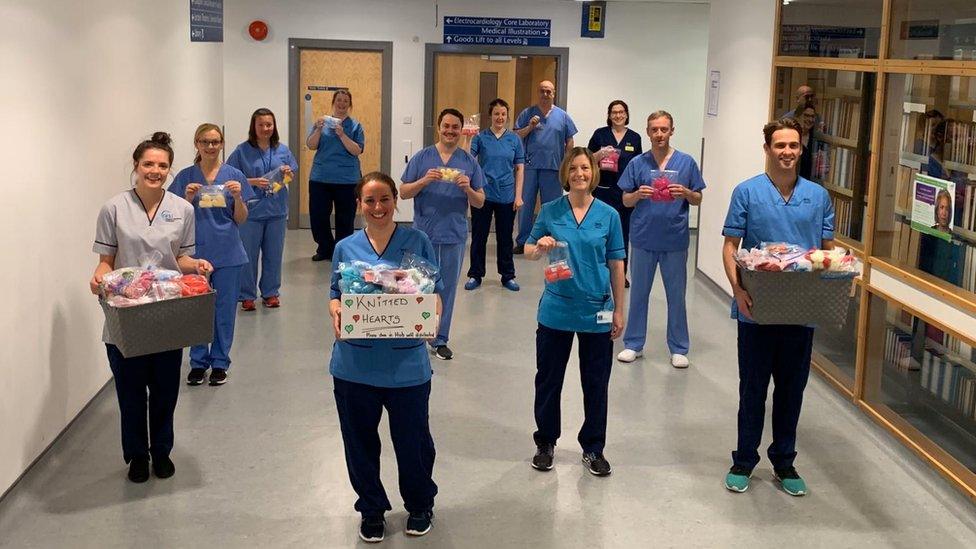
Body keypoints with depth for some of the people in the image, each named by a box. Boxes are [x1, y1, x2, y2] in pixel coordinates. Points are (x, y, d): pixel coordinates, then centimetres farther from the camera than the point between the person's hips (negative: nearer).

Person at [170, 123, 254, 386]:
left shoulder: (234, 175, 0)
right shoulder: (186, 177, 1)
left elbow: (241, 219, 2)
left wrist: (237, 196, -16)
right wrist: (188, 198, -14)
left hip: (227, 254, 0)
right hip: (195, 251, 0)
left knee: (224, 310, 6)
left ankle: (220, 362, 19)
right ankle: (198, 362, 20)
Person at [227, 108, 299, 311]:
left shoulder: (282, 150, 6)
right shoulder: (243, 150, -5)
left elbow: (292, 178, 13)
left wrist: (287, 173, -8)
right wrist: (253, 182, -18)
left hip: (277, 211, 3)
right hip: (251, 211, -3)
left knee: (273, 254, 11)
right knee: (248, 254, 3)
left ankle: (271, 292, 23)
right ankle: (247, 295, 14)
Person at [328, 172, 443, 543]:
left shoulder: (418, 241, 1)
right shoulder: (346, 248, 5)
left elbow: (435, 291, 5)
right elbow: (336, 296, 11)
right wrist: (336, 313, -12)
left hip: (406, 363, -1)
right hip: (355, 363, 2)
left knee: (412, 439, 9)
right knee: (360, 442, 12)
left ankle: (420, 505, 36)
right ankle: (371, 509, 35)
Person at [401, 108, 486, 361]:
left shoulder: (470, 162, 4)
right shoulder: (422, 157, 1)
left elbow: (480, 202, 6)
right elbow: (404, 192, 2)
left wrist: (467, 188, -15)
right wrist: (424, 181, -16)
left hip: (454, 236, 1)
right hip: (424, 234, -1)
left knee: (447, 289, 8)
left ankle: (440, 340, 19)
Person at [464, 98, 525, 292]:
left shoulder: (514, 139, 3)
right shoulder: (481, 137, -1)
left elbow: (520, 168, 5)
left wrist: (518, 195, -1)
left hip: (506, 196, 1)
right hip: (483, 194, -1)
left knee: (505, 237, 10)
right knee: (479, 236, 6)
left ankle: (508, 276, 21)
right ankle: (475, 275, 17)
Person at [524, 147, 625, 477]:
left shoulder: (608, 215, -2)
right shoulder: (550, 211, -2)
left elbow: (616, 265, 2)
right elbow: (528, 251, 5)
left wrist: (619, 311, 2)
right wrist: (541, 247, -19)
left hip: (597, 312, 0)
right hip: (556, 309, 0)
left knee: (596, 384, 9)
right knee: (548, 379, 11)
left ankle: (593, 449, 25)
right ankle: (546, 443, 29)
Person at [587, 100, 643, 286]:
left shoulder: (635, 138, 9)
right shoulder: (600, 134, 4)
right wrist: (600, 153, -15)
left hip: (626, 192, 2)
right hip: (603, 190, -1)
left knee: (623, 232, 5)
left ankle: (621, 273, 15)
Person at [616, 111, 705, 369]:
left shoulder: (686, 162, 1)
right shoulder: (637, 163, 2)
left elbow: (698, 199, 6)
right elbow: (625, 200, 5)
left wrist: (685, 193, -15)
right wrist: (638, 195, -16)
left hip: (675, 240, -1)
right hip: (644, 238, 1)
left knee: (676, 296, 7)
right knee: (639, 293, 10)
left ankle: (679, 348, 18)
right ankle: (634, 344, 22)